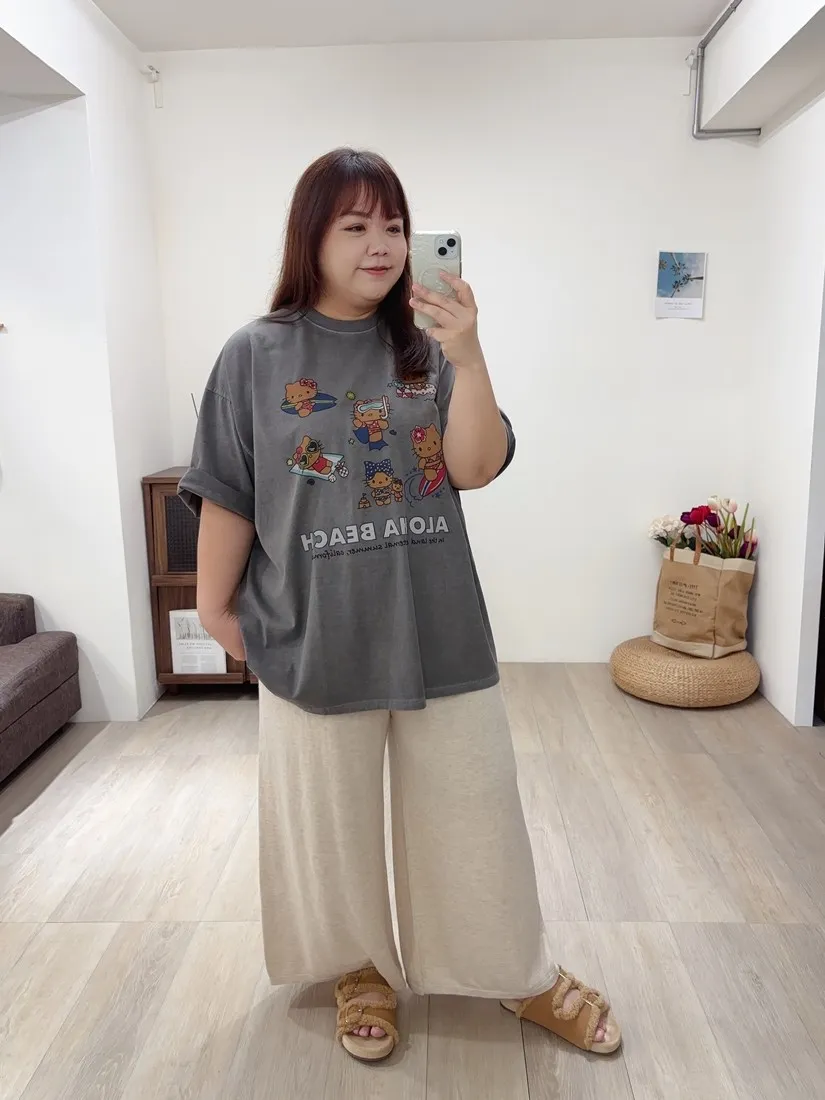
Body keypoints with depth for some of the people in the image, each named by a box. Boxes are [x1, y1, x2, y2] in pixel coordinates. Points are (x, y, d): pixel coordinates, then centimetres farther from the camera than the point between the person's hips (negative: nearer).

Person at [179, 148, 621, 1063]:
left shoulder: (427, 348, 0)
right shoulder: (257, 354, -5)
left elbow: (475, 469, -8)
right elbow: (226, 497, -1)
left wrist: (467, 358, -20)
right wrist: (215, 606, 4)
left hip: (439, 630, 2)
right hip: (314, 637, -1)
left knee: (472, 811, 14)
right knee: (331, 818, 16)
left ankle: (524, 976, 36)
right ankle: (359, 968, 42)